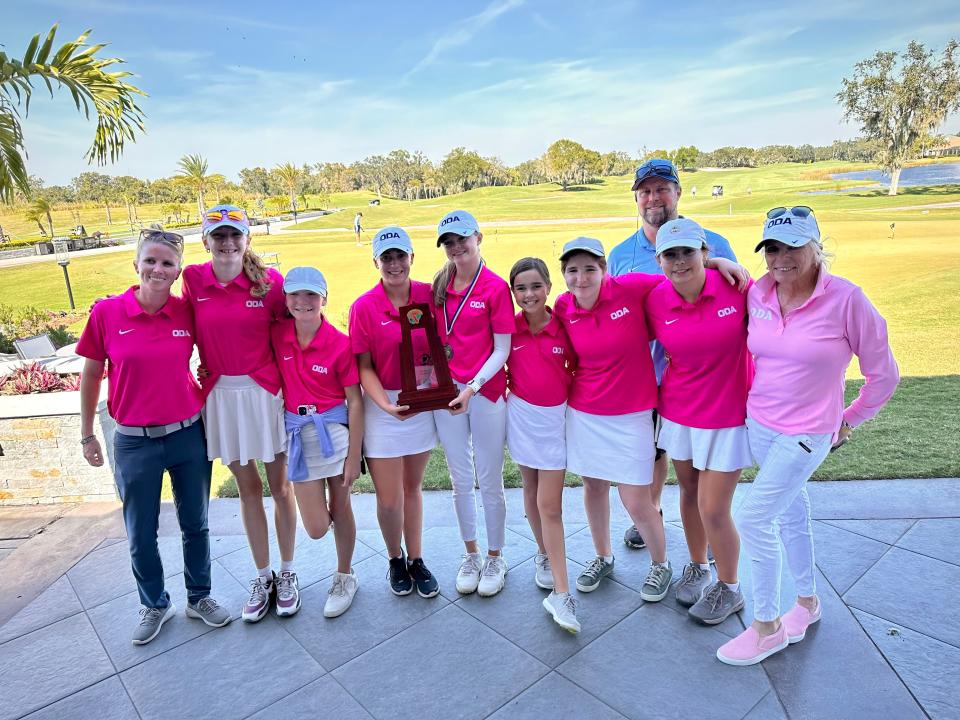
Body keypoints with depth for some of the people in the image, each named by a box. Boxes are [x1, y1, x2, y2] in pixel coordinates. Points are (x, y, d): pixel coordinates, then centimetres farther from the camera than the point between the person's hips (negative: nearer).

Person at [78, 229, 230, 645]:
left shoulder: (187, 311, -6)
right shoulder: (107, 312, -9)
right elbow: (91, 376, 1)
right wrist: (87, 436, 5)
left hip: (188, 435, 1)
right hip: (134, 442, -1)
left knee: (195, 524, 14)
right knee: (140, 535, 13)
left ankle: (199, 597, 36)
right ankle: (154, 605, 37)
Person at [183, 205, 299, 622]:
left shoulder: (269, 280, -8)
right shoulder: (193, 280, -2)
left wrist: (286, 374, -6)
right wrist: (205, 368, 3)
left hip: (266, 391, -2)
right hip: (221, 395, 2)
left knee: (280, 486, 9)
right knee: (248, 488, 13)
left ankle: (287, 573, 27)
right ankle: (262, 576, 28)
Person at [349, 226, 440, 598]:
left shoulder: (429, 295, -3)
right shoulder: (364, 307, -10)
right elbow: (364, 367, -8)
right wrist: (385, 404, -22)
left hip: (424, 401, 2)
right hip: (383, 405, -2)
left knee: (413, 486, 16)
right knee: (388, 499, 3)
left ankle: (416, 560, 33)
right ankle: (395, 559, 31)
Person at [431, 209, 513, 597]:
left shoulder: (496, 287, -8)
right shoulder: (440, 285, 6)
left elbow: (502, 350, -9)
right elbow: (435, 337, 13)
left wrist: (472, 387, -18)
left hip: (486, 392, -4)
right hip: (446, 391, 4)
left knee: (490, 482, 8)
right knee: (461, 482, 14)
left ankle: (495, 559, 27)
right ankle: (471, 556, 32)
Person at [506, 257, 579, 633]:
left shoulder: (564, 326, -8)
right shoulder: (509, 327, -4)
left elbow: (577, 369, 1)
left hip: (556, 417, -2)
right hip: (521, 415, 2)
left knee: (550, 504, -5)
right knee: (532, 491, 16)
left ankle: (560, 594, 0)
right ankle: (544, 554, 39)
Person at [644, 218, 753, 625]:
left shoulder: (735, 286, -16)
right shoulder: (655, 301, -8)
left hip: (728, 416, -3)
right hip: (678, 412, 3)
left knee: (713, 509, 2)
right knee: (689, 494, 19)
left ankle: (728, 589, 29)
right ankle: (697, 568, 44)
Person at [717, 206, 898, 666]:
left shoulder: (845, 299, -18)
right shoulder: (757, 295, -5)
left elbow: (884, 374, -7)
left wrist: (848, 422, 0)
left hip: (805, 434, -5)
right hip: (759, 424, 5)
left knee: (753, 519, -7)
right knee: (790, 513, 19)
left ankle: (768, 627, 14)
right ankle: (807, 602, 42)